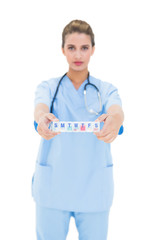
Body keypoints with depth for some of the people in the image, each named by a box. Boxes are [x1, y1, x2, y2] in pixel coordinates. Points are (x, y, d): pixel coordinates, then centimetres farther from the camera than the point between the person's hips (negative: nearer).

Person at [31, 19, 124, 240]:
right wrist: (42, 118, -44)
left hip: (94, 187, 1)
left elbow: (116, 109, -18)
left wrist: (115, 119, -43)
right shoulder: (48, 87, 3)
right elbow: (40, 106, -18)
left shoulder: (106, 89, 4)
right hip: (52, 185, 0)